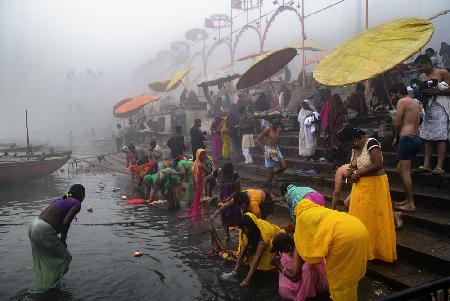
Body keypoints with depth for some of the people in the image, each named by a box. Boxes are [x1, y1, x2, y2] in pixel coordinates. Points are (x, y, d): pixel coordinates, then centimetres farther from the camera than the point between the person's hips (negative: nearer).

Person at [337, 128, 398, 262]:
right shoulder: (355, 148, 8)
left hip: (374, 185, -8)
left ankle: (378, 250, 17)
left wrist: (358, 173, -18)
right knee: (359, 218, 8)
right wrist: (351, 171, -6)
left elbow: (378, 165, -26)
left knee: (374, 218, 2)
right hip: (360, 186, 8)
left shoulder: (371, 143, -16)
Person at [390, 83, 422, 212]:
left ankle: (410, 204, -3)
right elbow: (417, 122, 15)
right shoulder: (416, 102, 19)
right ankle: (408, 199, 19)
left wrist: (396, 138, 6)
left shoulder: (402, 101, -6)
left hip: (407, 138, -9)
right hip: (417, 138, 9)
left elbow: (398, 123, -10)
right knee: (401, 169, 16)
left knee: (404, 171, -5)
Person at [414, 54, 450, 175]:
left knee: (440, 137, -8)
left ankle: (439, 166, -9)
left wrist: (435, 91, -17)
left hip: (440, 107, -6)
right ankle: (426, 165, 8)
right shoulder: (421, 77, 15)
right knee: (427, 137, 5)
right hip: (427, 107, 6)